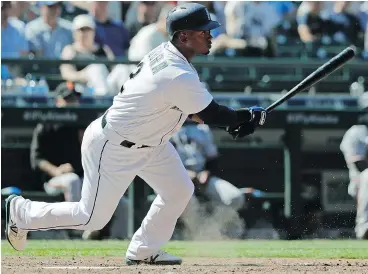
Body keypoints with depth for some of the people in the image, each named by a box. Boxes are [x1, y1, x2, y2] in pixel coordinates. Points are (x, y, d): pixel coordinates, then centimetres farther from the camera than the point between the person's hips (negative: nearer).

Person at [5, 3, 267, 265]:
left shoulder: (164, 53, -4)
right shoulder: (179, 76, -32)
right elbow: (212, 114, -21)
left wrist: (231, 120, 2)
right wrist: (249, 117, -4)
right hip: (112, 148, -10)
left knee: (180, 190, 8)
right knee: (93, 218, 2)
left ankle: (143, 251, 23)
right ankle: (20, 212, 21)